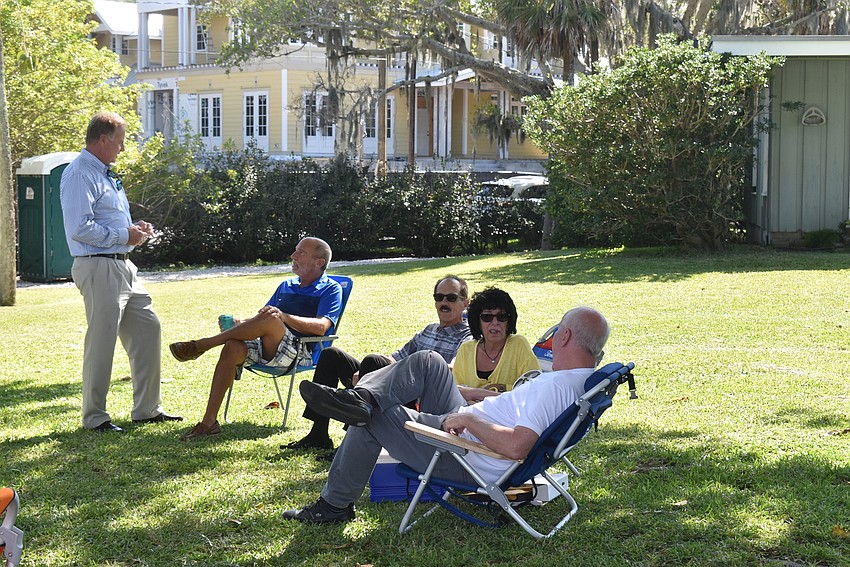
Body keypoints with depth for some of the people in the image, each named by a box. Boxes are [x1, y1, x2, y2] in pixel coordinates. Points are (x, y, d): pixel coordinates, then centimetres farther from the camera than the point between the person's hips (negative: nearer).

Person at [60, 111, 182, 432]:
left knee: (147, 329, 11)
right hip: (98, 269, -10)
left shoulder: (105, 174, 19)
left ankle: (147, 409, 20)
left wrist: (134, 229, 10)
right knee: (101, 342, -5)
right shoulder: (79, 175, -13)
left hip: (123, 266, 10)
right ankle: (95, 417, 5)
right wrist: (124, 235, -15)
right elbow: (80, 229, -23)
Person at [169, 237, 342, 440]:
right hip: (264, 346, 6)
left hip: (298, 351, -6)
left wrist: (284, 317, -25)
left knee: (270, 320, -35)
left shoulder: (331, 290, 8)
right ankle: (209, 421, -30)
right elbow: (261, 316, 29)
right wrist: (239, 324, 5)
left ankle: (202, 345, -24)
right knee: (233, 348, -27)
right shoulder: (286, 286, 30)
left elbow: (321, 327, -10)